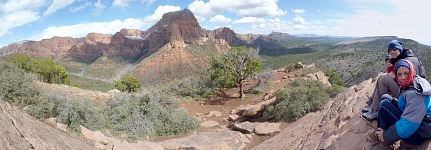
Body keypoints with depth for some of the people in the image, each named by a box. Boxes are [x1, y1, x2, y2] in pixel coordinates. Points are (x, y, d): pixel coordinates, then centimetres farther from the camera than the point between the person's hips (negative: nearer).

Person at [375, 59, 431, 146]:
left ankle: (383, 143, 0)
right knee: (385, 98, 5)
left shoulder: (414, 93, -27)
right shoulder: (406, 86, 1)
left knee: (384, 105, -15)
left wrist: (386, 136, -19)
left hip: (417, 134, -9)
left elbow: (409, 124, -30)